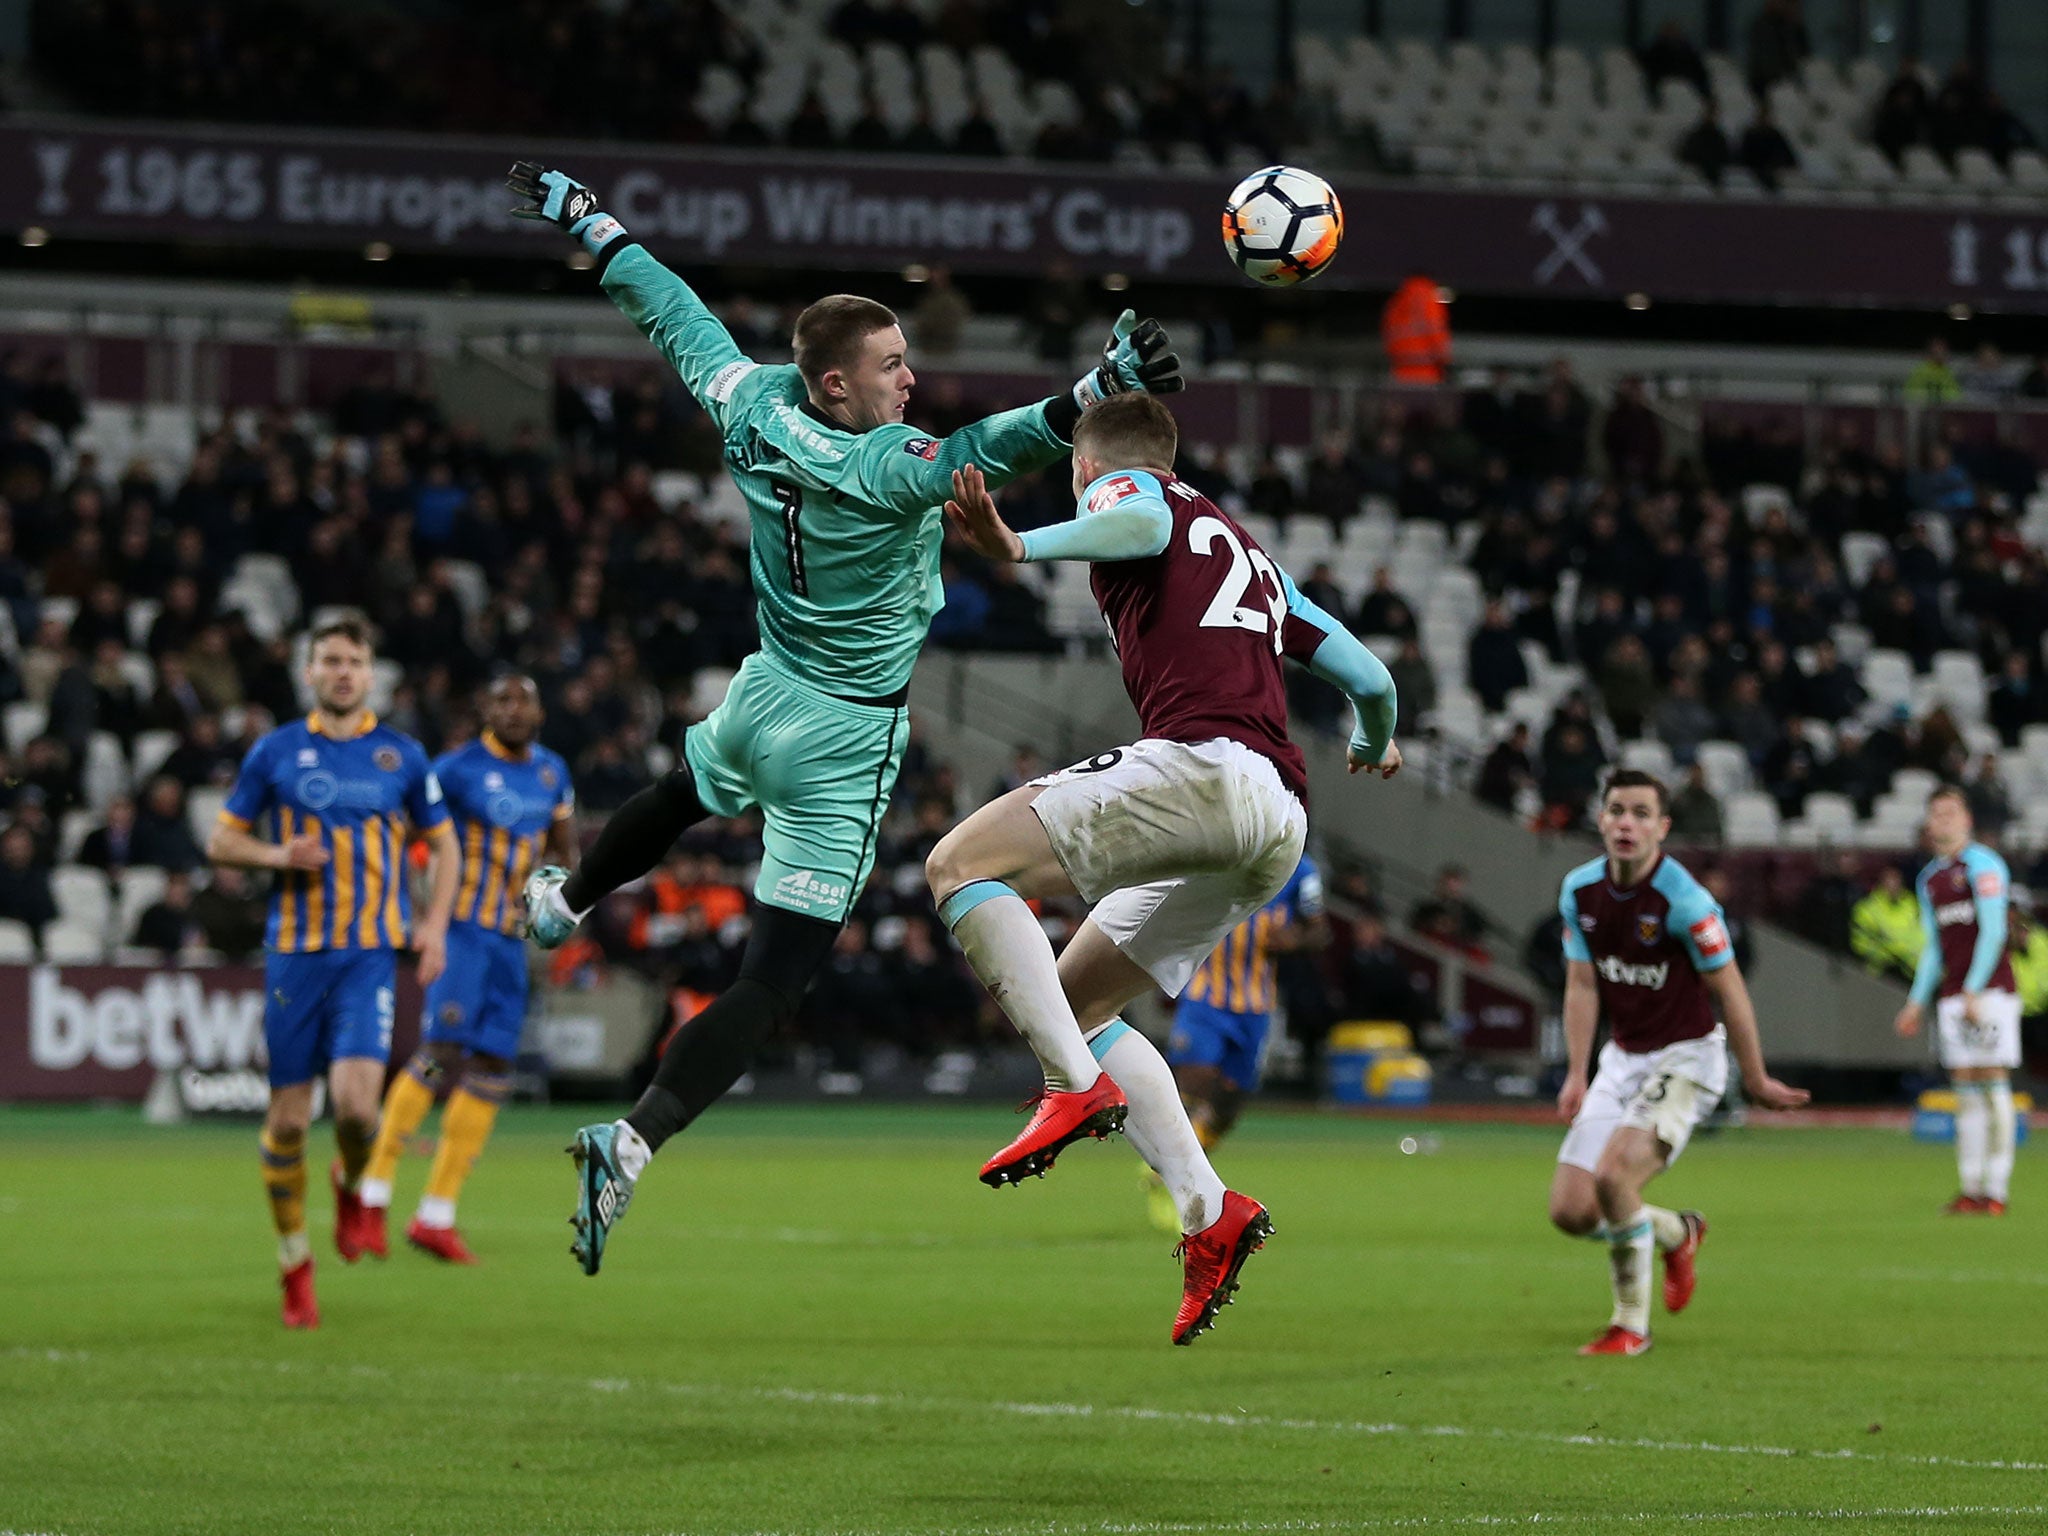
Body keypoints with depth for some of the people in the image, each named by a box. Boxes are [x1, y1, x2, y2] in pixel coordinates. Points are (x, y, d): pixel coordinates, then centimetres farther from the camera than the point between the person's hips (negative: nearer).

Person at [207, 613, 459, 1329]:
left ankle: (352, 1186, 16)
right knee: (288, 1118, 0)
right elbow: (221, 840, 10)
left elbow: (442, 843, 17)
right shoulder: (276, 751, 4)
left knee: (356, 1101, -19)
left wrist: (435, 923, 2)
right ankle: (295, 1264, 16)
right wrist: (278, 855, -10)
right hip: (294, 951, 1)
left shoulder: (402, 755, 6)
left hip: (370, 954, -1)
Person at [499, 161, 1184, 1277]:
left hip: (762, 695, 7)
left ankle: (563, 902, 65)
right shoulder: (883, 470, -28)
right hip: (843, 743, -7)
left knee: (685, 795, 41)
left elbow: (675, 316, 4)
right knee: (776, 978, -3)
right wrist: (1098, 390, -55)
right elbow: (985, 452, -44)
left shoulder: (753, 408, -9)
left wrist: (589, 223, 17)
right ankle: (636, 1142, -13)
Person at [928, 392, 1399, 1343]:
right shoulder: (1251, 555, 34)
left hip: (1203, 764, -8)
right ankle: (1209, 1213, 0)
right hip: (1280, 826, 8)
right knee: (1073, 1004, 15)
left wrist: (1021, 548, -29)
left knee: (962, 864, -8)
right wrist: (1373, 746, 57)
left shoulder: (1123, 489, 13)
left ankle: (1078, 1088, -24)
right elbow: (1368, 676, 35)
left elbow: (1141, 526, -15)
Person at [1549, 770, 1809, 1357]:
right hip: (1622, 1059, 7)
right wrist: (1576, 1075, 0)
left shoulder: (1683, 900, -21)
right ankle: (1677, 1232, 29)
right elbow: (1582, 985, 6)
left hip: (1684, 1059, -6)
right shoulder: (1579, 890, -3)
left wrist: (1756, 1080, -6)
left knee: (1613, 1175, -26)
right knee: (1570, 1210, -3)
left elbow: (1730, 991, -13)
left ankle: (1631, 1325, -4)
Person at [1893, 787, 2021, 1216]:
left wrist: (1973, 991, -18)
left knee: (1992, 1083, -8)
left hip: (1988, 991, -7)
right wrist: (1917, 1002, 16)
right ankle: (1970, 1188, 3)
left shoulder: (1983, 866, -6)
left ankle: (1995, 1191, -7)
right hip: (1952, 996, 7)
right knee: (1964, 1089, 3)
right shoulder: (1929, 879, 17)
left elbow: (1993, 931, -13)